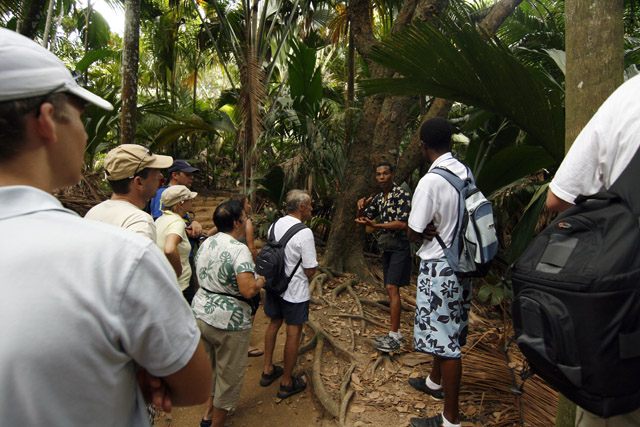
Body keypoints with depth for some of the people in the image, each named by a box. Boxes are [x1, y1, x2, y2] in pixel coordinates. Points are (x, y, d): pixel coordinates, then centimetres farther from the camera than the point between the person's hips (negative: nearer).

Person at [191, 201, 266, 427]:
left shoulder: (205, 244, 3)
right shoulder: (239, 250, -23)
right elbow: (248, 290, -31)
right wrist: (261, 281, -12)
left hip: (201, 314, 8)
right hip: (228, 323, -8)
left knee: (213, 366, 28)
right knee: (229, 376, 12)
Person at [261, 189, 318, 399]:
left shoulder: (274, 225, -1)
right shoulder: (304, 233, -22)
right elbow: (310, 271, -19)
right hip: (295, 290, -7)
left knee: (274, 323, 23)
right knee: (293, 332, 8)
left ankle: (268, 370, 38)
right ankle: (287, 383, 22)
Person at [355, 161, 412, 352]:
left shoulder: (402, 195, -11)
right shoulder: (378, 198, 13)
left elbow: (403, 224, -19)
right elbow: (363, 218, 17)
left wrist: (375, 225, -23)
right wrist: (361, 207, -5)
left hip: (400, 245, -8)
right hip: (387, 246, 8)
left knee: (392, 288, -14)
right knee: (391, 289, 10)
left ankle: (394, 338, -11)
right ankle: (395, 333, 19)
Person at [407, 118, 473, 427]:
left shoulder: (430, 181, -21)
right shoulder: (465, 172, 3)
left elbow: (413, 233, -16)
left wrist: (427, 232, 3)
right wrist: (438, 229, -2)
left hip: (439, 268, -8)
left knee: (445, 340, 1)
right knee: (447, 329, 23)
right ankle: (435, 382, 46)